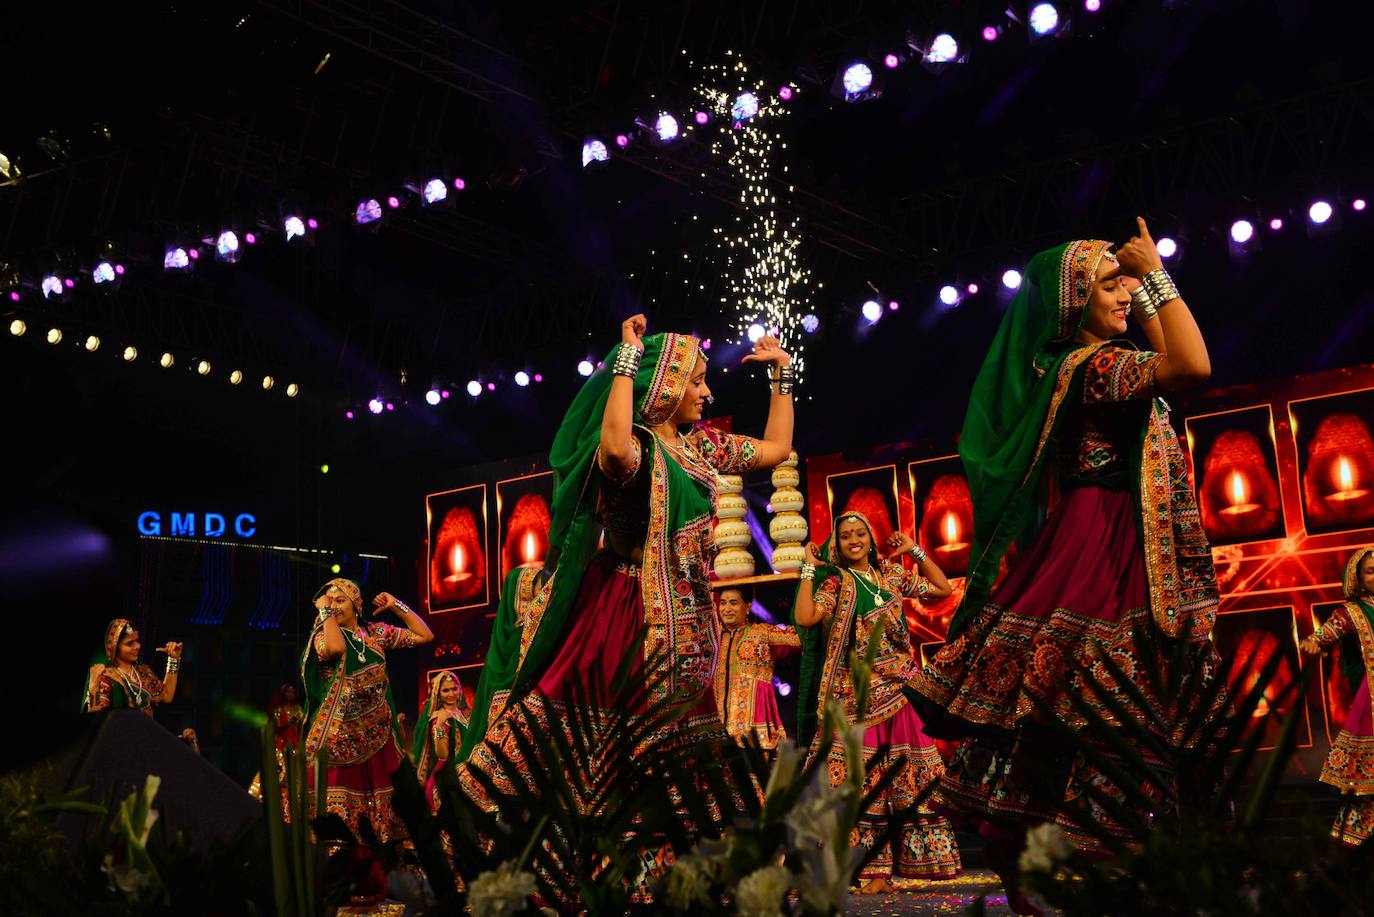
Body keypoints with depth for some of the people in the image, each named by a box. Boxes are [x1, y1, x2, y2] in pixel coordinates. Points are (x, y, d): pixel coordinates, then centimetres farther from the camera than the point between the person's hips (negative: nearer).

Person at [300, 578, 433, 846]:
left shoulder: (376, 632, 8)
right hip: (340, 735, -4)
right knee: (339, 801, -8)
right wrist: (325, 612, -16)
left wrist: (396, 606, 7)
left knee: (380, 798, 6)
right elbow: (336, 648, -29)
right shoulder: (324, 636, -3)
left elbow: (424, 636, 9)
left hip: (376, 733, 4)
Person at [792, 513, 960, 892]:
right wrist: (809, 568, -10)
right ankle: (874, 871, -7)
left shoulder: (891, 576, 12)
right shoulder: (835, 582, -2)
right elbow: (804, 617, -18)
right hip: (857, 696, -5)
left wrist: (915, 551, 14)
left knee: (907, 774, 6)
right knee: (864, 776, -7)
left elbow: (943, 588, 17)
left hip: (897, 693, 5)